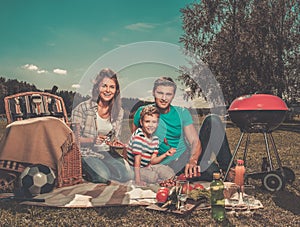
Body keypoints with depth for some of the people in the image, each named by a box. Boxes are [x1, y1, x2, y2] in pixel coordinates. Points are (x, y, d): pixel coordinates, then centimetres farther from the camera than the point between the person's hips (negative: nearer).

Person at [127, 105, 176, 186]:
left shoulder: (155, 139, 1)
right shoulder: (138, 135, -23)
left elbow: (152, 161, 0)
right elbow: (137, 158, -25)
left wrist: (165, 155, -16)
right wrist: (138, 180, -27)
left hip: (148, 166, 7)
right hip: (135, 168, -7)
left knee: (170, 173, -1)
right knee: (153, 177, -29)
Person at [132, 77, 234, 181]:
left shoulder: (182, 113, 0)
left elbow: (195, 141, -9)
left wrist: (192, 160, -30)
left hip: (190, 155, 5)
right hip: (170, 164, -4)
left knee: (213, 120, -11)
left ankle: (228, 168, -8)